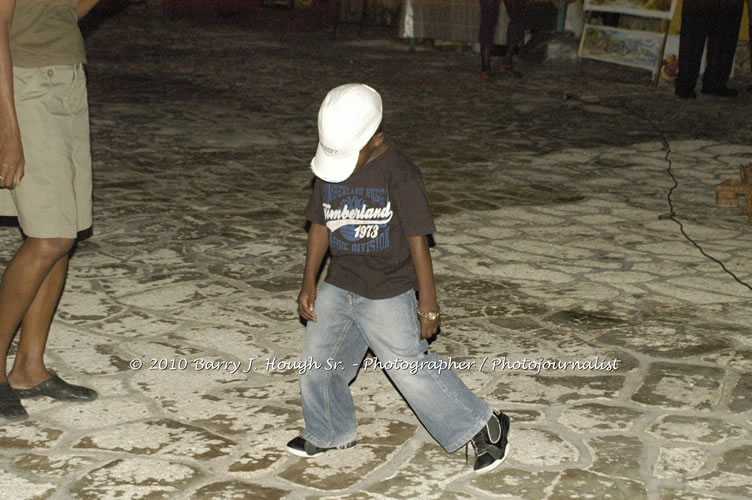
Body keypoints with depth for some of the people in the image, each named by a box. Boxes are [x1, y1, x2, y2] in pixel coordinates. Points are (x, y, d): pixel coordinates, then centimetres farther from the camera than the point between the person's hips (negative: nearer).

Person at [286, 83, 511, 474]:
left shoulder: (398, 174, -20)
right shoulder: (329, 168, -2)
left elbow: (418, 239, -16)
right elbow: (320, 225, 9)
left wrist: (428, 302, -13)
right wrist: (309, 283, 8)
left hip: (387, 296, -6)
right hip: (338, 288, 6)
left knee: (411, 369, -2)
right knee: (319, 364, 14)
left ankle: (484, 427, 14)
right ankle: (330, 433, 39)